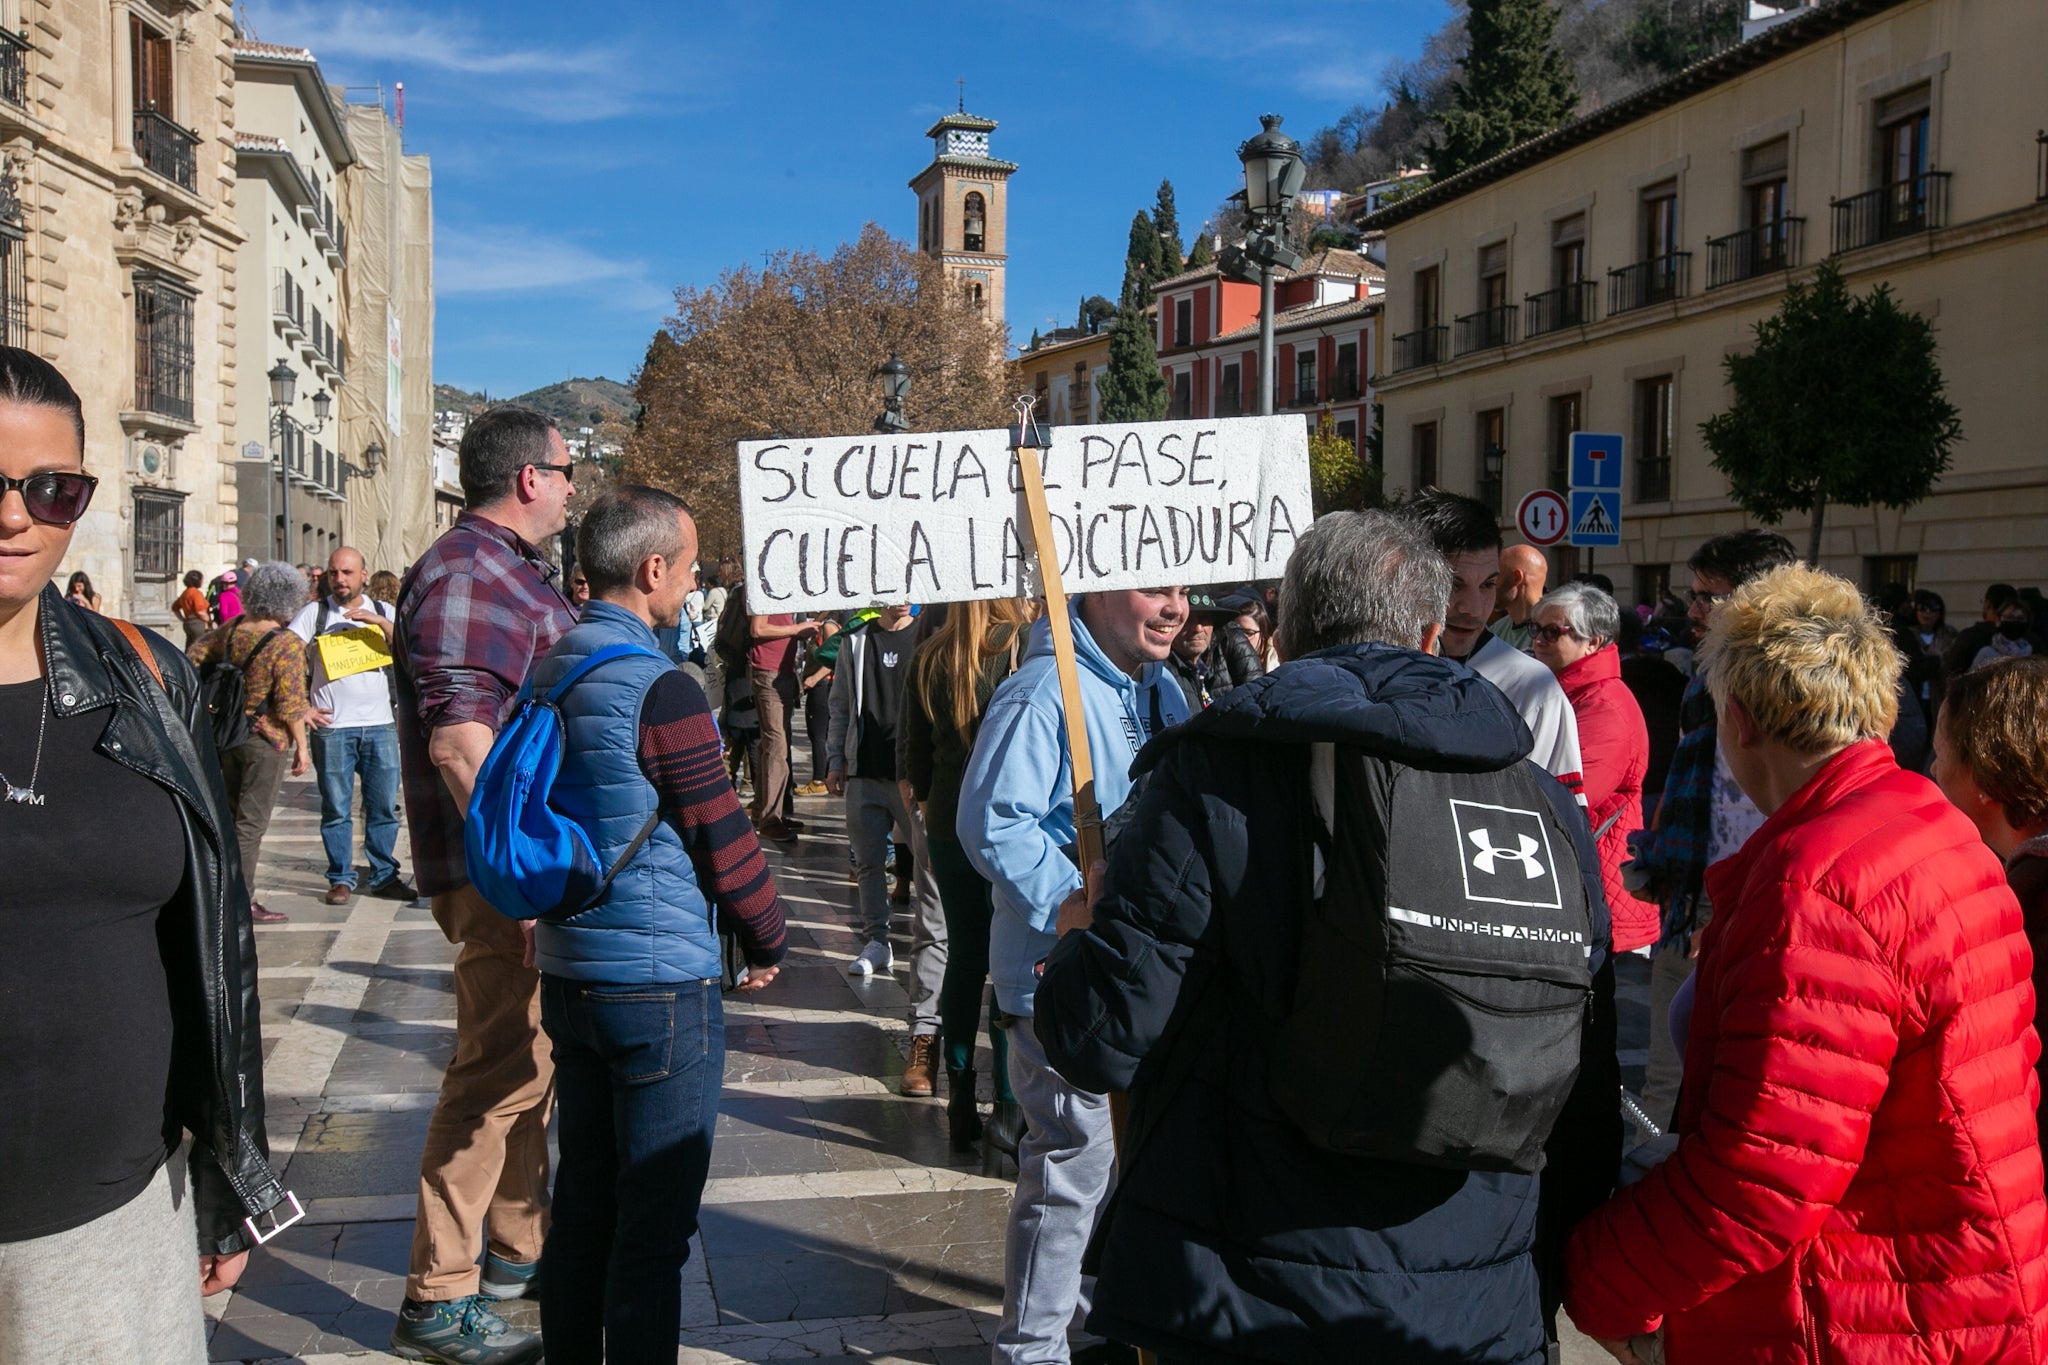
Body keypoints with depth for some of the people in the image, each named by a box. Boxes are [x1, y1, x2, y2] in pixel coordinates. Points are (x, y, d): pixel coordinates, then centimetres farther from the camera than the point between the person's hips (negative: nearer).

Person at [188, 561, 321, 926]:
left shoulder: (231, 631, 1)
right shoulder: (286, 645, -18)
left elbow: (196, 654, 13)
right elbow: (290, 703, -19)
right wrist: (303, 746, -9)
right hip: (267, 739, -7)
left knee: (230, 814, 18)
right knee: (252, 822, 0)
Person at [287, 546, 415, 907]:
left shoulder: (384, 612, 12)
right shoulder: (314, 613, 7)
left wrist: (379, 622, -15)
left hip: (381, 724, 2)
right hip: (332, 725, -1)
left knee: (384, 806, 3)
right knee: (336, 808, 1)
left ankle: (384, 876, 13)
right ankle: (340, 878, 11)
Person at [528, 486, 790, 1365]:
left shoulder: (547, 674, 7)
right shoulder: (658, 689, -18)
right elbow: (722, 836, -14)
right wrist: (768, 941, 0)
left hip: (566, 969, 8)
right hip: (660, 981, -8)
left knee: (582, 1200, 19)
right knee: (655, 1223, 2)